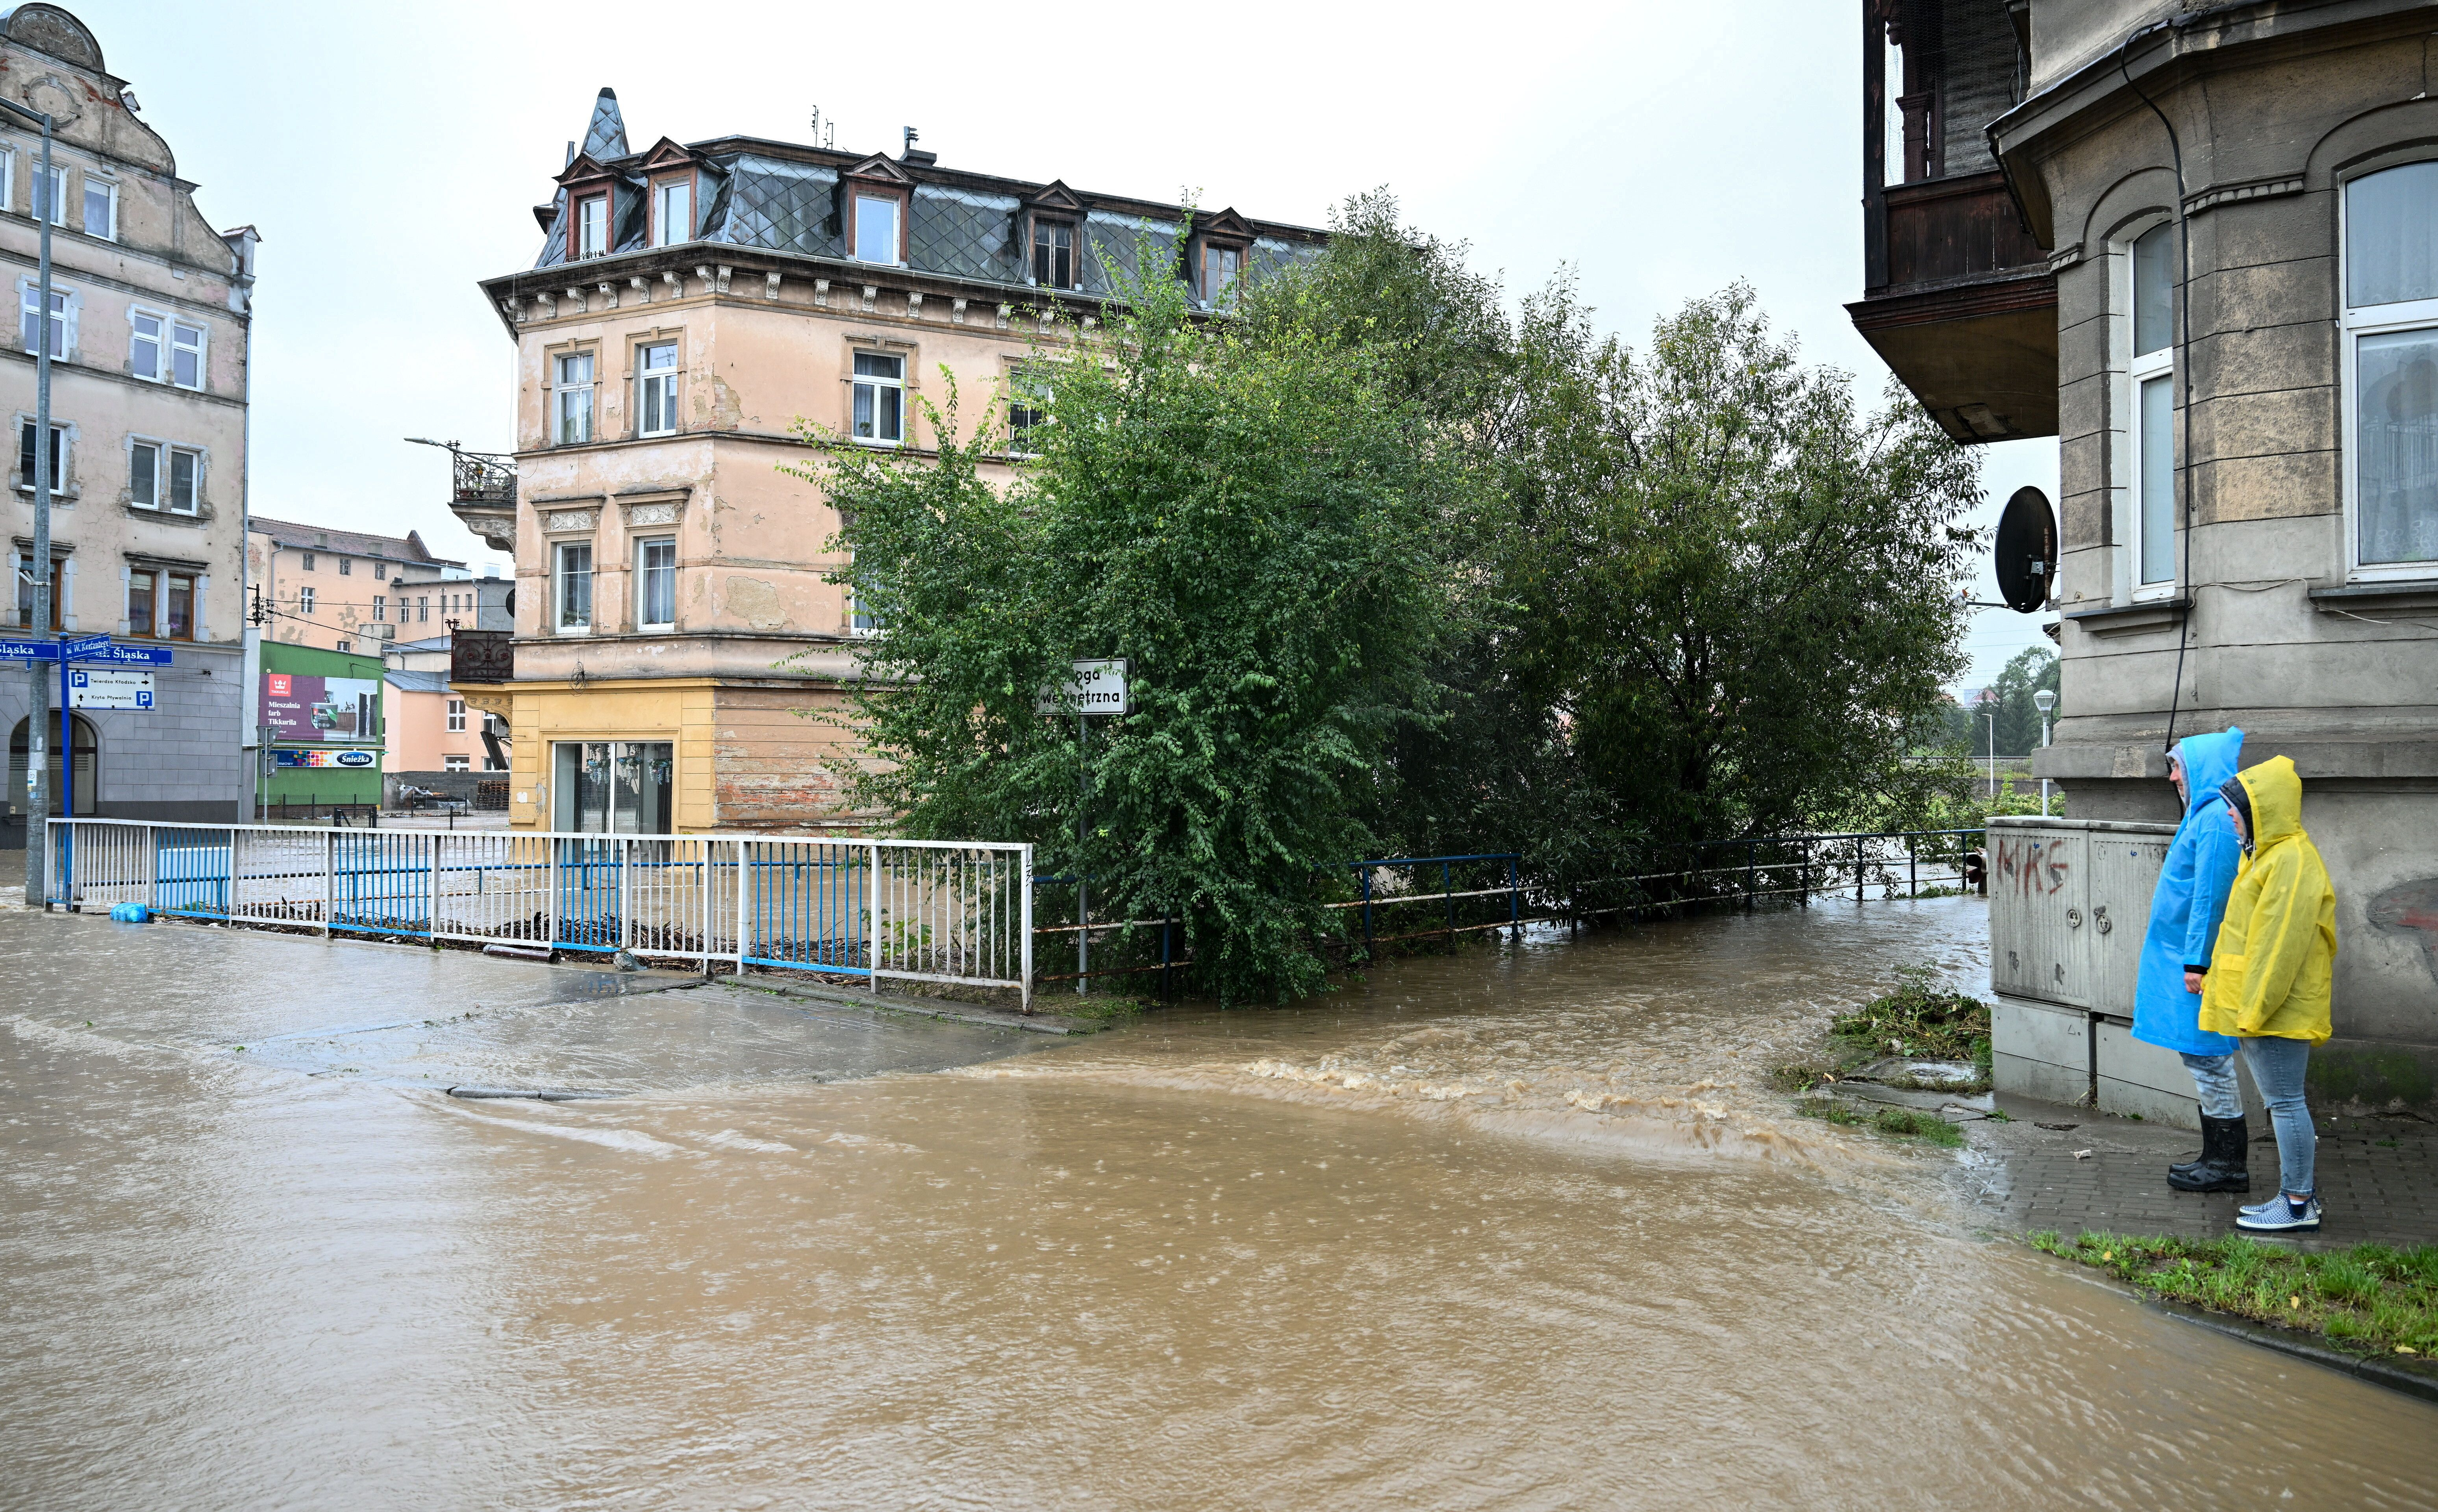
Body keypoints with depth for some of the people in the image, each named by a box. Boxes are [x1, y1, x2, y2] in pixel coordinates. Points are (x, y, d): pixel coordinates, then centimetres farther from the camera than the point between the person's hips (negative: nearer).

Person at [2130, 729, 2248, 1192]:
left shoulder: (2216, 819, -17)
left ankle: (2230, 1166, 5)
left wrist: (2196, 961, -21)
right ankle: (2219, 1158, 22)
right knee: (2202, 1057, 14)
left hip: (2198, 960, -10)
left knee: (2207, 1057, -3)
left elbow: (2211, 896, -21)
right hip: (2187, 955, 10)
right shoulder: (2205, 814, 15)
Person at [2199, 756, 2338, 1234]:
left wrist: (2256, 1007, -21)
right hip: (2258, 1006, 10)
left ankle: (2299, 1205, 5)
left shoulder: (2291, 860, -18)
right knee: (2280, 1100, 15)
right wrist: (2217, 983, 21)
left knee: (2284, 1101, -3)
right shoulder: (2267, 854, 15)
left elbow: (2280, 943, -22)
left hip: (2279, 1008, -10)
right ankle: (2297, 1193, 24)